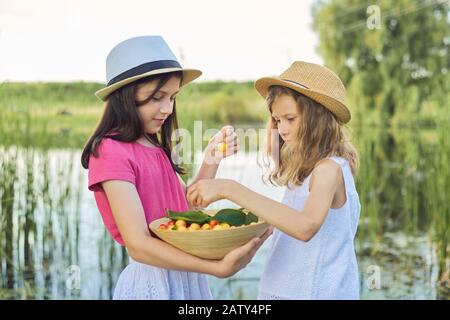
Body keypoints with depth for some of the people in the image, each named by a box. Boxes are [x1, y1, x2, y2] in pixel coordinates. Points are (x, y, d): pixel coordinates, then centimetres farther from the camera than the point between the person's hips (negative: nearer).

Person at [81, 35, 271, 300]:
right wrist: (218, 268, -27)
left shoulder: (156, 148, 9)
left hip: (185, 277, 8)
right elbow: (138, 245, -22)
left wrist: (212, 159, -1)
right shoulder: (111, 151, -15)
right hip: (152, 281, -7)